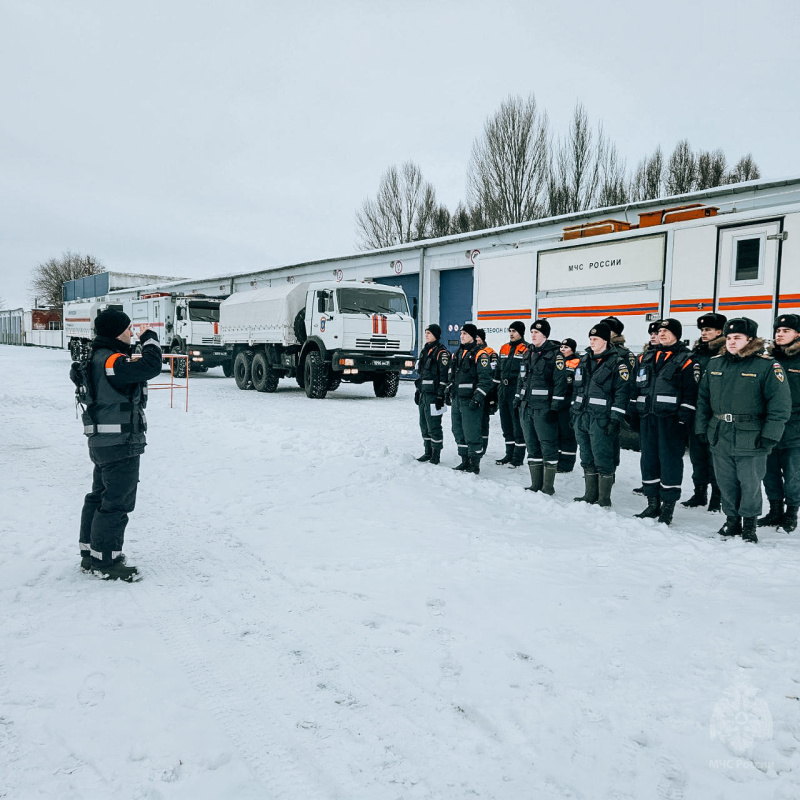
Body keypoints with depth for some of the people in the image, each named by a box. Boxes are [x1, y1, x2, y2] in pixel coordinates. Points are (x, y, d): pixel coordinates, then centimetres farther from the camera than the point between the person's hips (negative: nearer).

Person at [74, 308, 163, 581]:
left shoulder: (98, 358, 13)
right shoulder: (111, 361, -20)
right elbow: (150, 366, -30)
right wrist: (150, 340, -13)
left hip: (103, 443, 11)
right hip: (120, 445, -11)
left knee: (99, 497, 18)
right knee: (117, 503, -2)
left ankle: (90, 555, 29)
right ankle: (106, 561, 7)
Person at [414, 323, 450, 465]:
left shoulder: (441, 352, -10)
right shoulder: (425, 351, 17)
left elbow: (444, 375, -14)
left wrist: (441, 395, -18)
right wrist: (418, 390, 22)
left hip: (433, 394, -9)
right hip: (423, 393, 9)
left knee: (433, 425, -6)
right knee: (424, 424, 12)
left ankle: (436, 454, 2)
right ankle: (428, 452, 21)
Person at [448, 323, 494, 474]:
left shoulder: (480, 355, -8)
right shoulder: (458, 354, 17)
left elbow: (486, 380, -14)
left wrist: (477, 398, -19)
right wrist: (451, 393, 20)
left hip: (470, 401, -8)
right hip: (457, 400, 8)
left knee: (472, 433, -7)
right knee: (458, 432, 12)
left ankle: (475, 464, 2)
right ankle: (465, 462, 23)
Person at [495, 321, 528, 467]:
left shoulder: (526, 349, -8)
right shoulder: (504, 348, 15)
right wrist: (497, 390, 19)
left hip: (517, 392, -8)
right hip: (503, 391, 8)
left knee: (518, 425, -2)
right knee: (506, 425, 14)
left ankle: (518, 457, 7)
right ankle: (509, 454, 24)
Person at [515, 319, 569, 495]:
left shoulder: (555, 354, -6)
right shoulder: (528, 353, 16)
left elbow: (560, 381, -12)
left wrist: (555, 406, -16)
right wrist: (518, 400, 18)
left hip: (544, 408, -8)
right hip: (527, 407, 8)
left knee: (548, 446, -3)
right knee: (532, 446, 12)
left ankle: (548, 487, 4)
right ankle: (536, 485, 20)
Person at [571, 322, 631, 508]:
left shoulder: (617, 362, -7)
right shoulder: (584, 360, 15)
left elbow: (622, 392, -11)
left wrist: (615, 419, -15)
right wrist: (574, 412, 18)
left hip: (602, 420, -7)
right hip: (582, 417, 7)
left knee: (603, 460, -3)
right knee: (587, 459, 14)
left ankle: (604, 500, 7)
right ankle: (590, 495, 25)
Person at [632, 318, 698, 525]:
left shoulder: (686, 360, -2)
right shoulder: (646, 358, 16)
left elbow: (690, 392, -7)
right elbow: (636, 387, 19)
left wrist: (684, 419, -14)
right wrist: (633, 412, 13)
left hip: (670, 419, -6)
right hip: (647, 417, 6)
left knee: (670, 460, -2)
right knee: (648, 459, 9)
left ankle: (668, 506, 6)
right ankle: (653, 503, 20)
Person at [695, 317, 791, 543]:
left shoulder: (767, 366, -7)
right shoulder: (715, 364, 9)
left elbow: (780, 404, -10)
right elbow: (703, 398, 14)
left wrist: (769, 435, -14)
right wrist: (701, 427, 8)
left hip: (750, 439, -4)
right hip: (719, 437, 5)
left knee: (750, 483, 4)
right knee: (726, 481, 12)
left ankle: (749, 524, 20)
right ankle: (732, 519, 27)